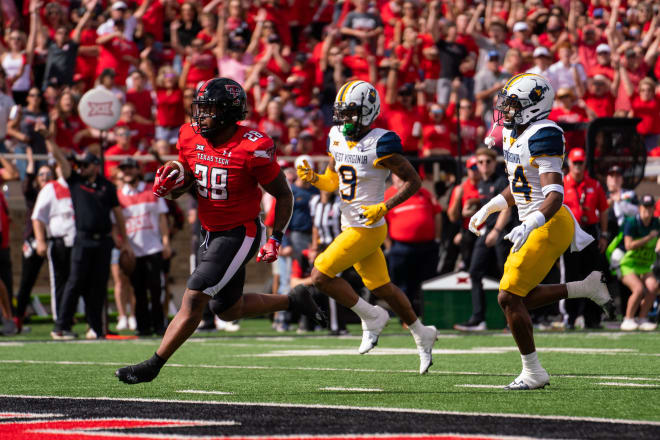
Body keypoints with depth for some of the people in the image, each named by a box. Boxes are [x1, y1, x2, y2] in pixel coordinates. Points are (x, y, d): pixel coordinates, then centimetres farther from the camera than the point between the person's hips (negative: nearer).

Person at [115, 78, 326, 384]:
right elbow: (185, 183, 11)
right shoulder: (191, 138, -4)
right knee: (228, 310, 19)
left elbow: (284, 196, -10)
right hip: (210, 233, 8)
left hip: (239, 235, -8)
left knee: (194, 300, -13)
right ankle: (292, 301, 38)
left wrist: (275, 240, -16)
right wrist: (166, 186, -12)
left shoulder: (252, 149, -21)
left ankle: (153, 365, -6)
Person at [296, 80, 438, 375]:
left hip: (368, 228, -8)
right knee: (382, 288, 17)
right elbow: (332, 181, 17)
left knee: (321, 275, -12)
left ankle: (371, 318, 4)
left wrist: (383, 207, -23)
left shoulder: (379, 145, -18)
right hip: (350, 227, 8)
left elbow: (413, 181, -14)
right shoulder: (337, 138, 5)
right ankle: (422, 335, 33)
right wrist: (313, 179, -4)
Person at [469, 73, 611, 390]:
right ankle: (587, 288, 23)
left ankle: (533, 373, 2)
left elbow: (554, 196, -27)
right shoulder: (513, 134, 10)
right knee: (520, 297, 13)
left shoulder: (543, 136, -20)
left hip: (550, 225, -10)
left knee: (509, 298, -9)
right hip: (533, 225, 10)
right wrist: (486, 210, 21)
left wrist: (529, 226, -40)